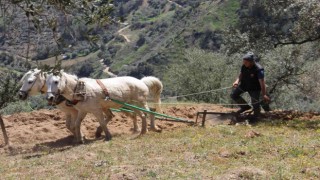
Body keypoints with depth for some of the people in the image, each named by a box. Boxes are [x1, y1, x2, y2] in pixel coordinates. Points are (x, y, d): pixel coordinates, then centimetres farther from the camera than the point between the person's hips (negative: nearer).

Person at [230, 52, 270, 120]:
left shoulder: (259, 69, -32)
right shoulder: (244, 66, -14)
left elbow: (262, 82, -35)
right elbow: (241, 74, 0)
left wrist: (264, 94, -41)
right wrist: (237, 81, -22)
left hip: (254, 88, -6)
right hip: (244, 84, 6)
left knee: (255, 104, -8)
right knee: (233, 95, 4)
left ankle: (257, 112, 30)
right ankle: (245, 106, 23)